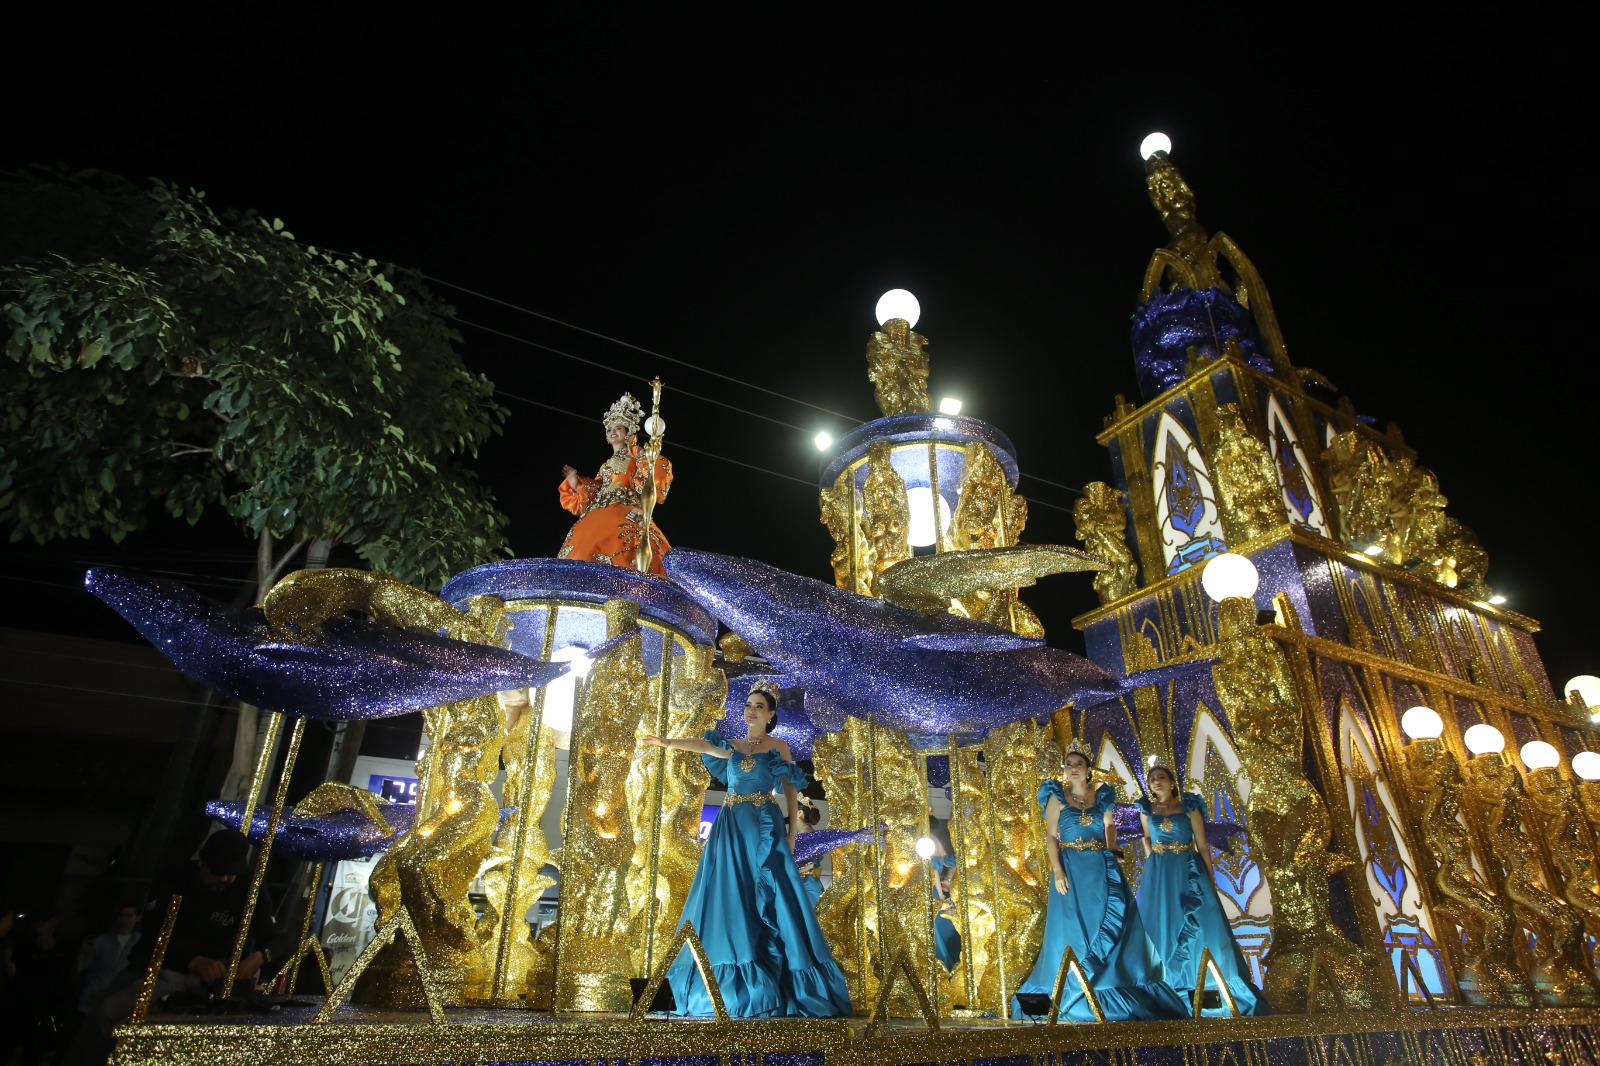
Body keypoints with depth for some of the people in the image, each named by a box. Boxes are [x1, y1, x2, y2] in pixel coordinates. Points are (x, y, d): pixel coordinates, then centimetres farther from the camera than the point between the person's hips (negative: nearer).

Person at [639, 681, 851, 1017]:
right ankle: (730, 991, 7)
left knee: (769, 903, -8)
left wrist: (791, 834, -5)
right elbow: (700, 745, -7)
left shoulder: (779, 747, 6)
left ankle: (770, 992, -3)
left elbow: (791, 793, 5)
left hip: (765, 831, -3)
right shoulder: (731, 747, 12)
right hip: (730, 830, 3)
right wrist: (666, 742, -24)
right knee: (728, 902, 0)